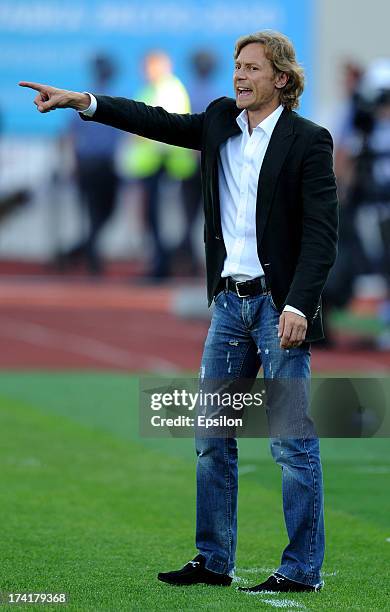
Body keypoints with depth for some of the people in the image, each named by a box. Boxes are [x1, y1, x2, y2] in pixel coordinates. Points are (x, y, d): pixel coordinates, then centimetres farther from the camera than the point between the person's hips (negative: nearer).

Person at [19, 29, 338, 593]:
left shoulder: (308, 141, -8)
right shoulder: (220, 122, 11)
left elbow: (321, 233, -12)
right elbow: (157, 122, 13)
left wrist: (299, 306, -21)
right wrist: (82, 101, 2)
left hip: (280, 305, -7)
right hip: (230, 299, 7)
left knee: (293, 443, -4)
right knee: (212, 436, 8)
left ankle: (303, 569, 1)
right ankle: (213, 561, 16)